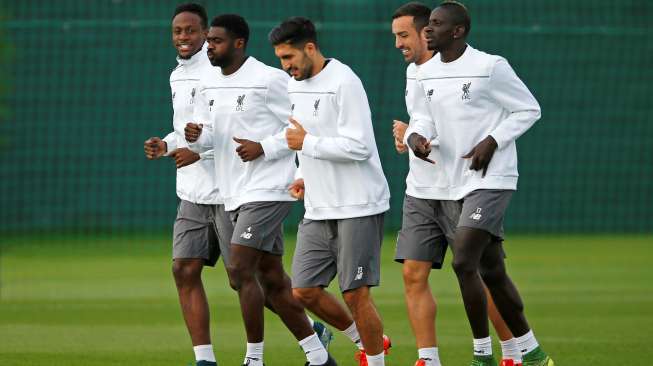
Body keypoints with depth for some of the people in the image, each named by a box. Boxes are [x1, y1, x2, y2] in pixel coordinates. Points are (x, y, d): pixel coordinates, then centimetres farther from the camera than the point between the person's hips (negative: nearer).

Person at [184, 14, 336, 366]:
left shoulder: (270, 80, -12)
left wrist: (263, 148, -18)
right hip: (235, 194, 8)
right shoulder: (208, 85, 11)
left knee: (240, 269, -15)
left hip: (268, 190, -8)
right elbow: (209, 137, 17)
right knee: (272, 279, 10)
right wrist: (195, 137, -6)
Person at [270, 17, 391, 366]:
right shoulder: (295, 86, 12)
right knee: (304, 291, 4)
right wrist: (304, 177, 9)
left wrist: (306, 143, -15)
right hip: (317, 210, 8)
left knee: (355, 294, -6)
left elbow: (359, 147, -21)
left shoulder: (344, 82, -15)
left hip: (358, 207, -8)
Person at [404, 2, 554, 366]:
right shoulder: (426, 74, 7)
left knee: (464, 262, -18)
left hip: (492, 180, -8)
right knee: (492, 273, 12)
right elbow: (424, 116, 17)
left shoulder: (490, 67, -12)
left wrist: (493, 141, -16)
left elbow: (529, 109, -5)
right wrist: (415, 135, -6)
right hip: (458, 185, 8)